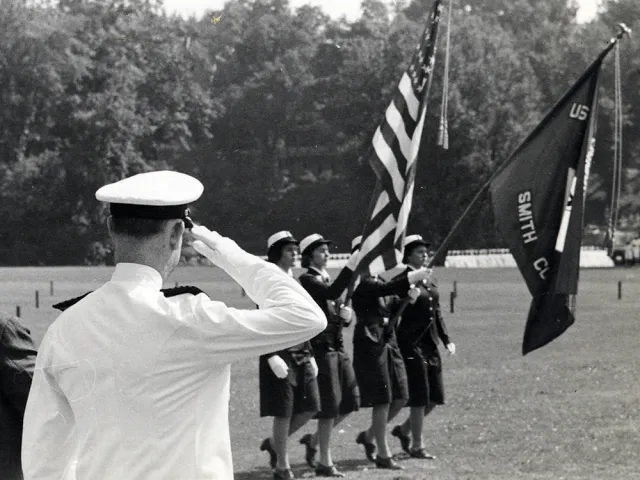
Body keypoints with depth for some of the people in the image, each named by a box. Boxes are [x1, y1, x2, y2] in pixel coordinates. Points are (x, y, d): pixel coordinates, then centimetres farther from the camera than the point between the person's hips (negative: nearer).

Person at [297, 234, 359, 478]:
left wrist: (345, 314, 0)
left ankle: (314, 440, 24)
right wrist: (352, 265, -29)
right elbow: (332, 292, -28)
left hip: (337, 346, 8)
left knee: (349, 401, 8)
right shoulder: (307, 280, -9)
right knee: (329, 405, -5)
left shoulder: (326, 279, 17)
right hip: (321, 347, -8)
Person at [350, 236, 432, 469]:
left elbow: (392, 308, 17)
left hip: (389, 341, 9)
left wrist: (408, 295, -1)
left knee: (400, 398, 8)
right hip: (370, 343, -9)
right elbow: (385, 289, -28)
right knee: (382, 401, -5)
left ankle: (368, 435, 25)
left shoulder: (378, 279, 16)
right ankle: (383, 454, 4)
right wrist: (413, 277, -26)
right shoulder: (360, 281, -11)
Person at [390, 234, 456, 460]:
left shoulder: (430, 282, 14)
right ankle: (417, 445, 5)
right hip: (411, 345, -8)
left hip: (430, 345, 8)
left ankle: (404, 430, 27)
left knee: (435, 397, 9)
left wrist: (446, 339, 10)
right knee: (420, 397, -4)